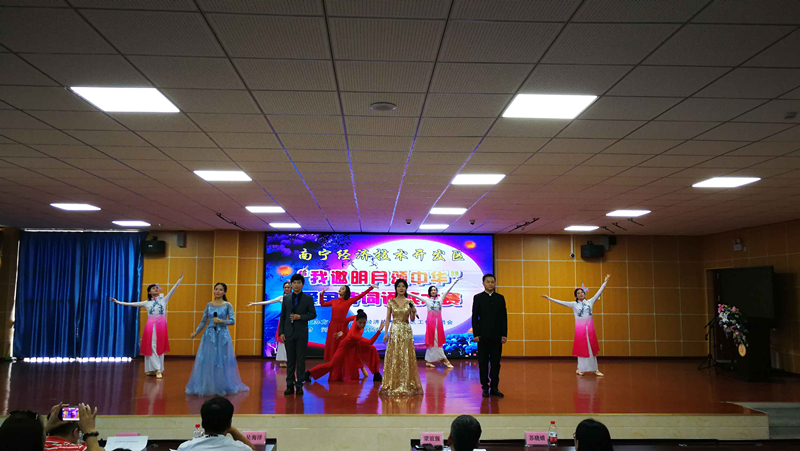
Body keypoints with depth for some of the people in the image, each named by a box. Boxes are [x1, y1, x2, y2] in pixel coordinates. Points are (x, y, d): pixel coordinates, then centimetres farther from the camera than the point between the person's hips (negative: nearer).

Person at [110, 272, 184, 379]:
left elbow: (173, 290, 2)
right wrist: (118, 302, 7)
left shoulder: (164, 300, 8)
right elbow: (131, 304, 10)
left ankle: (158, 369, 7)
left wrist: (180, 279, -6)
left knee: (160, 347, 2)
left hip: (161, 326, 0)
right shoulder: (147, 303, 10)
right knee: (152, 347, -5)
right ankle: (157, 369, -5)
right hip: (151, 326, 0)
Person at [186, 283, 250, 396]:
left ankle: (222, 386, 13)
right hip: (209, 335, 2)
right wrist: (196, 332, -3)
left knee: (222, 361, 0)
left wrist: (221, 321, -19)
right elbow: (203, 321, 8)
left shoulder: (228, 305, 1)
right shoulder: (209, 305, 9)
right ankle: (207, 386, 12)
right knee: (207, 361, 0)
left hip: (222, 336, -2)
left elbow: (232, 321, -5)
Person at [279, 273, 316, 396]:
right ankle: (290, 385, 11)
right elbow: (282, 315, 6)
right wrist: (281, 332, 0)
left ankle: (299, 385, 7)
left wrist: (300, 317, -15)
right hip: (289, 333, 2)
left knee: (300, 360, 1)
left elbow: (313, 314, 0)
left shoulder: (308, 298, 1)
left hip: (302, 333, -2)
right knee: (290, 360, 6)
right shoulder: (286, 298, 7)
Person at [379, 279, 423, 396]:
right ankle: (393, 385, 8)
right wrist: (385, 333, -3)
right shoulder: (391, 302, 3)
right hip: (394, 331, 0)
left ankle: (407, 385, 9)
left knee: (406, 358, 1)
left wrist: (413, 312, -14)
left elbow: (412, 319, 6)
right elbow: (388, 318, 3)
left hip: (406, 331, 1)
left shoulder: (410, 302, 5)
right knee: (394, 358, 0)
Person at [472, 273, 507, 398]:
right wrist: (476, 334, -7)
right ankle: (485, 388, 12)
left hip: (497, 336, 2)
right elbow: (475, 317, 0)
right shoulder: (478, 298, 3)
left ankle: (494, 388, 13)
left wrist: (504, 334, -1)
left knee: (496, 363, 5)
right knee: (483, 363, 3)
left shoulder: (500, 298, 8)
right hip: (483, 336, -1)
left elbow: (504, 317, 6)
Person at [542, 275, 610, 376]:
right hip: (580, 327, -2)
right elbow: (561, 302, 1)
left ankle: (595, 369, 9)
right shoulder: (574, 304, 3)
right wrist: (549, 298, -3)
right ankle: (580, 368, 7)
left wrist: (605, 281, 12)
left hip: (590, 327, 2)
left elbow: (599, 292, 12)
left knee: (592, 348, 5)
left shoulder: (590, 302, 8)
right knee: (581, 348, 1)